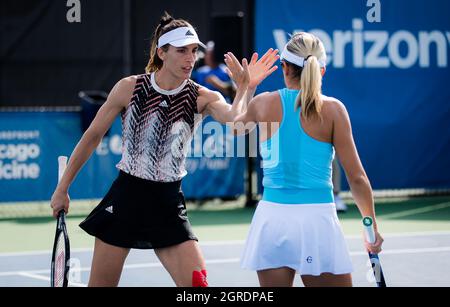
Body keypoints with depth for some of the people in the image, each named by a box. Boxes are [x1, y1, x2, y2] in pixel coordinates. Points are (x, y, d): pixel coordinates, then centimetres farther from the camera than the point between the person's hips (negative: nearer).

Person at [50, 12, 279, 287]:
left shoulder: (202, 98, -4)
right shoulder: (129, 88, -5)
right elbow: (93, 136, 4)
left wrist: (245, 88, -44)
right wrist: (62, 188, 6)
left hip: (168, 205, 1)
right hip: (125, 199, -1)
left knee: (198, 283, -12)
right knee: (101, 284, 4)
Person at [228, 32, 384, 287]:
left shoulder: (263, 103, 3)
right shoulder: (332, 109, -4)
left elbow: (232, 127, 26)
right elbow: (357, 178, -4)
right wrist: (371, 226, 8)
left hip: (271, 218, 3)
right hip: (317, 219, -3)